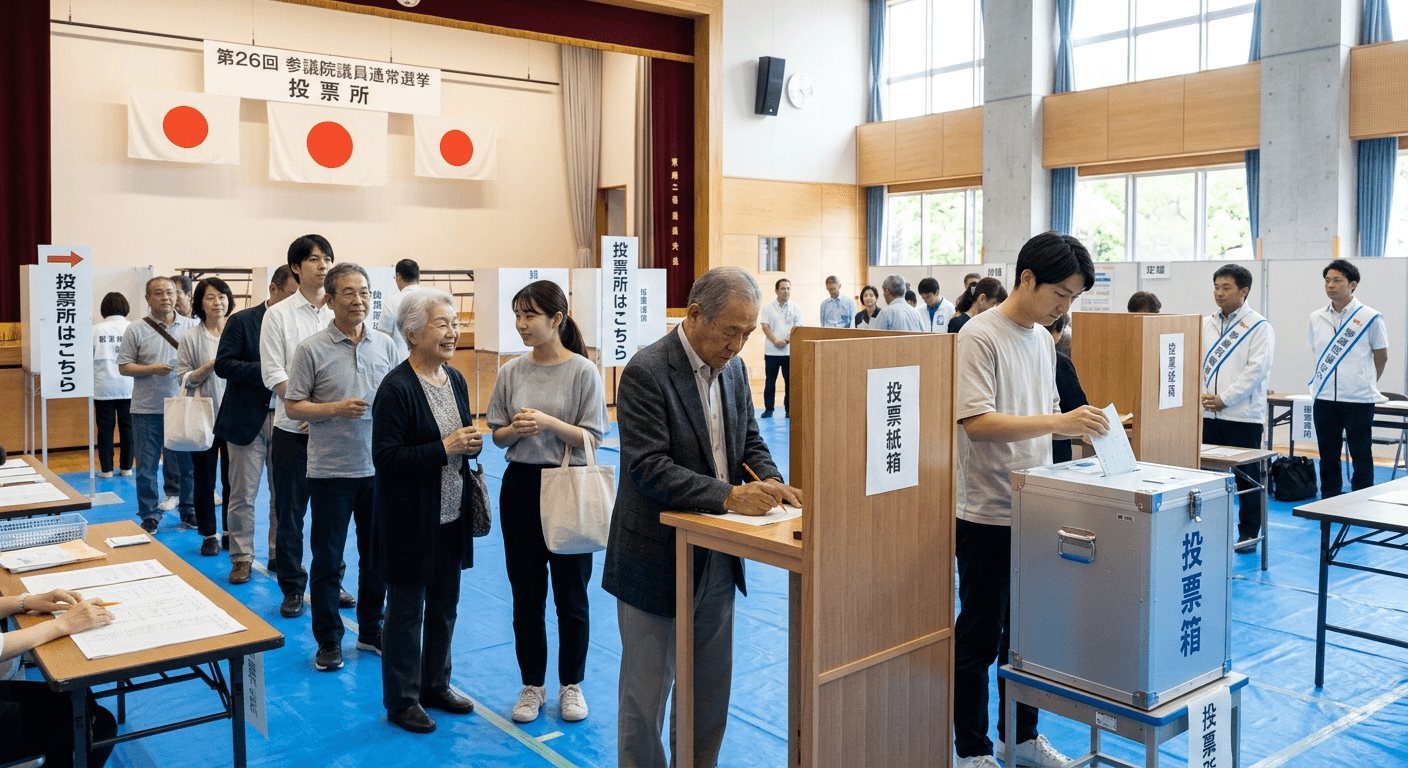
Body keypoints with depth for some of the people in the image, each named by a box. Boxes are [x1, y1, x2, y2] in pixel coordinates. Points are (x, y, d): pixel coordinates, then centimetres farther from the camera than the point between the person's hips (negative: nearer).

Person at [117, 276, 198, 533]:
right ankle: (150, 516, 16)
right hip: (147, 409, -1)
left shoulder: (191, 327, 6)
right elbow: (124, 366, 0)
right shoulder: (136, 331, 1)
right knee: (146, 467, 6)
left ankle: (189, 510, 21)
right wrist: (151, 369, -15)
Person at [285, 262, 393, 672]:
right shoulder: (311, 349, -7)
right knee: (327, 559, 6)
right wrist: (337, 409, -19)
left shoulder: (385, 345, 5)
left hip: (378, 468, 4)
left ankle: (371, 630, 29)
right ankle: (328, 640, 21)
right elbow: (293, 406, -6)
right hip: (331, 470, -3)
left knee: (377, 554, 13)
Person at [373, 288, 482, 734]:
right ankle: (401, 700, 23)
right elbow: (386, 457, -21)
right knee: (407, 609, 7)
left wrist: (472, 443, -5)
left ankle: (436, 685, 35)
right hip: (411, 520, -7)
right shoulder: (396, 388, -17)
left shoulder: (454, 379, 7)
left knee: (445, 604, 17)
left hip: (451, 515, 7)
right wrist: (444, 448, -25)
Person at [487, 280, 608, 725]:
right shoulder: (512, 372, 2)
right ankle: (532, 685, 27)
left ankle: (571, 684, 26)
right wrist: (515, 430, -14)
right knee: (526, 596, 11)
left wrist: (548, 422, -23)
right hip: (521, 487, 3)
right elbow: (497, 435, 7)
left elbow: (592, 437, -10)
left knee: (571, 595, 8)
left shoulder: (583, 372, -9)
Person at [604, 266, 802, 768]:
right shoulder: (646, 372, -19)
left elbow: (749, 442, 12)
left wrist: (771, 482, -10)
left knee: (711, 689, 19)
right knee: (646, 692, 8)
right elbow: (648, 467, -24)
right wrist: (728, 496, -31)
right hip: (658, 561, -7)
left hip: (717, 560, 7)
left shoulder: (733, 368, 5)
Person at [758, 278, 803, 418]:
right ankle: (768, 409, 12)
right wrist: (775, 341, -15)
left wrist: (787, 340, -14)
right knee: (770, 380, 4)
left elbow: (797, 327, 0)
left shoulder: (796, 308, 7)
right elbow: (765, 326, -2)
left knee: (790, 380, 2)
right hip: (771, 351, 0)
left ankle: (789, 409, 10)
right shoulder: (768, 307, 5)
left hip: (790, 351, 0)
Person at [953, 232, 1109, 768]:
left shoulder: (1044, 339, 12)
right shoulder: (980, 336, -14)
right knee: (978, 637, 4)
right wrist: (1057, 422, -27)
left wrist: (1079, 425, 2)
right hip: (988, 515, -8)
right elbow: (975, 422, -22)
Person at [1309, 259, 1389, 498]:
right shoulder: (1316, 318, 5)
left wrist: (1364, 383, 13)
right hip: (1324, 398, 4)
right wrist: (1326, 380, 12)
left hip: (1358, 400, -3)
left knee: (1361, 456, 4)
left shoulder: (1370, 318, -5)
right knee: (1328, 456, 10)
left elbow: (1381, 357, 5)